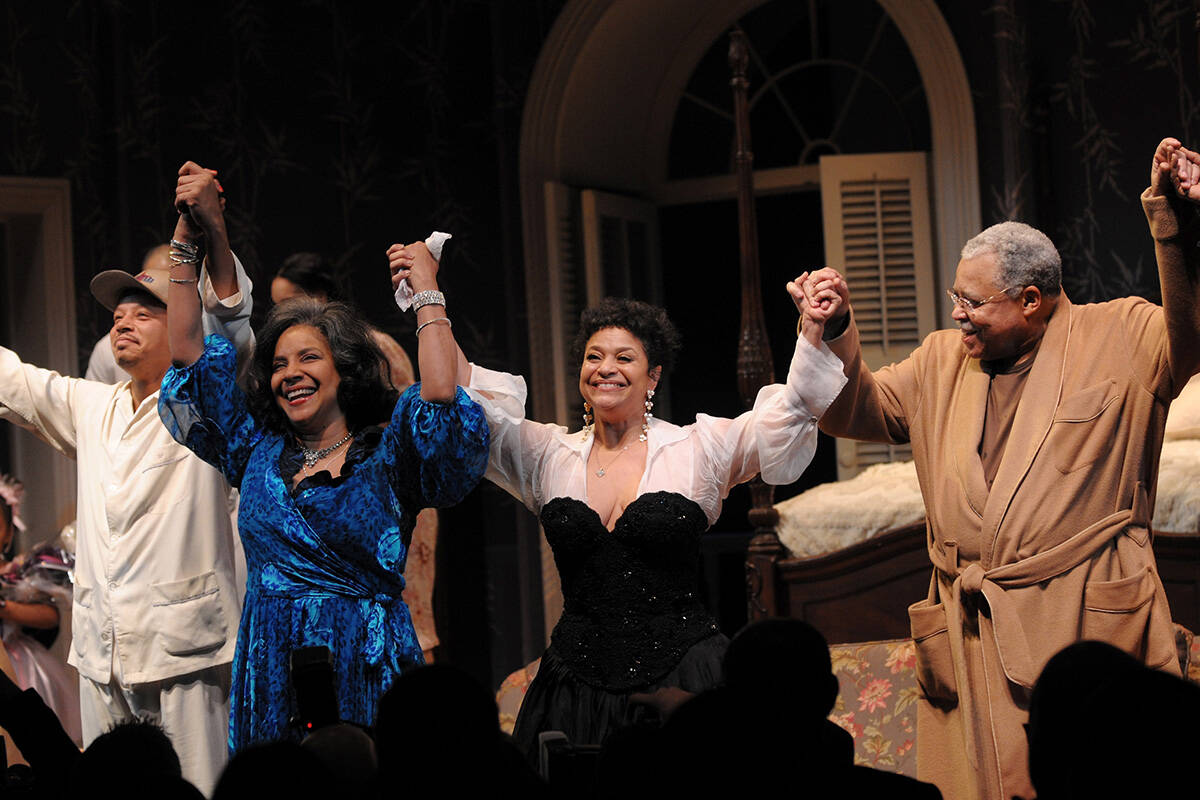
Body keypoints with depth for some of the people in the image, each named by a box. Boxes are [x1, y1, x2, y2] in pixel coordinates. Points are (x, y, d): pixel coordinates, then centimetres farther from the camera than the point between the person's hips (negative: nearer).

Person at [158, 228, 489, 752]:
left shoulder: (386, 456, 0)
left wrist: (428, 294, -11)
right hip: (269, 666, 4)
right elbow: (187, 352, 13)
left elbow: (440, 395, -20)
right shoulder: (258, 452, 12)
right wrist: (186, 239, 11)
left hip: (361, 667, -4)